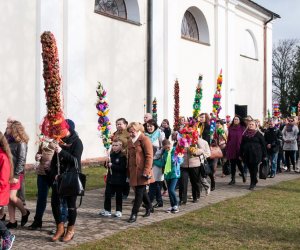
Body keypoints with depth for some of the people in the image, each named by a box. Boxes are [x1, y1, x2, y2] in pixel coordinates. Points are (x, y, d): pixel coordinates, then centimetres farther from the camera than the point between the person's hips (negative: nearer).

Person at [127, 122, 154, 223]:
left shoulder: (144, 139, -8)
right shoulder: (130, 141, 16)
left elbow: (149, 156, -13)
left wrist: (146, 171, -18)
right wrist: (128, 171, 18)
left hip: (141, 171, -8)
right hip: (133, 171, 8)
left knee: (139, 192, -4)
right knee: (141, 191, 16)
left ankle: (134, 214, 0)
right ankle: (149, 207, 35)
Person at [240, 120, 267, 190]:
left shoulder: (258, 134, -1)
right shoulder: (245, 134, 10)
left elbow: (263, 145, -1)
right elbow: (242, 145, 14)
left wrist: (264, 155, -4)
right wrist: (241, 155, 11)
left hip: (255, 154, -4)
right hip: (247, 154, 4)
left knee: (254, 169, -4)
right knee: (250, 168, 8)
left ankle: (253, 183, 3)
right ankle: (254, 181, 22)